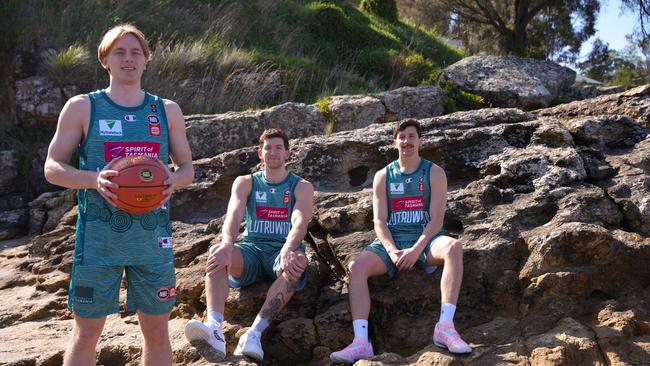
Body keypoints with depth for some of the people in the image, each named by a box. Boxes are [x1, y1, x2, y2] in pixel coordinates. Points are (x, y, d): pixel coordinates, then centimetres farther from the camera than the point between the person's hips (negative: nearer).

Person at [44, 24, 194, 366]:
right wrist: (94, 179, -18)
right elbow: (53, 167, 2)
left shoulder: (167, 111, 9)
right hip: (98, 237, -2)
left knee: (157, 328, 9)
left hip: (153, 237, 2)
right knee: (87, 331, 3)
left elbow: (187, 167, 14)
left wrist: (174, 179, -10)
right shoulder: (81, 107, 2)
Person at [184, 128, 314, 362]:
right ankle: (215, 329, -54)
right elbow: (233, 216, -8)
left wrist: (287, 250, -36)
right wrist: (227, 245, -32)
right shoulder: (245, 183, 12)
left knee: (298, 261, -37)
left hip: (282, 251, -1)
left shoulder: (301, 187, 7)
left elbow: (300, 223, -13)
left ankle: (255, 333, -48)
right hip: (251, 250, 2)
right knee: (217, 253, -31)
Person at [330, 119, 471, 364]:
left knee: (453, 247, -35)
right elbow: (379, 221, 4)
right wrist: (392, 250, -15)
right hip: (392, 241, 2)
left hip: (424, 239, -2)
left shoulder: (434, 173, 4)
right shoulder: (383, 176, 11)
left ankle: (445, 326, -39)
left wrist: (416, 250, -20)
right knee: (357, 266, -26)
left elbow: (436, 220, -6)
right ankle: (361, 342, -34)